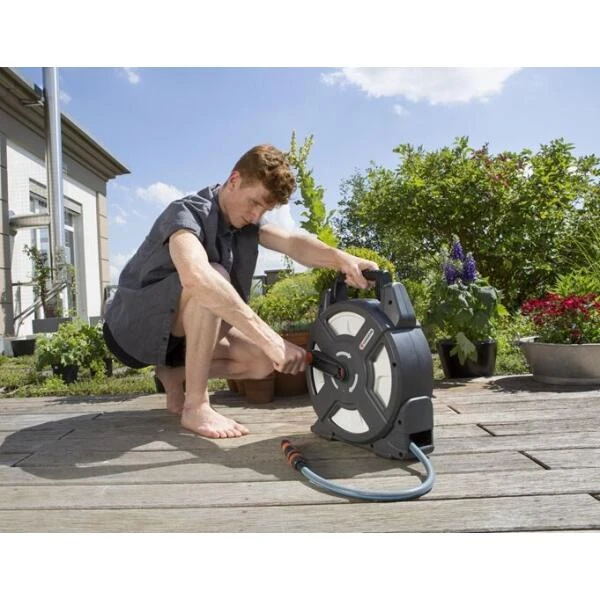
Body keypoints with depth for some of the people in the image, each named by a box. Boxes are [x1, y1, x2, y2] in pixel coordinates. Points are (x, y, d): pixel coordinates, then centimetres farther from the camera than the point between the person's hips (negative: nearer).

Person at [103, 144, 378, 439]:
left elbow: (291, 242, -20)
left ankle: (174, 375, 8)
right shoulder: (186, 213, -24)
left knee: (262, 361, -11)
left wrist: (340, 258, -42)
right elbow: (195, 277, -46)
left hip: (181, 331, 7)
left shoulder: (247, 221, 0)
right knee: (213, 278, -34)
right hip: (133, 327, -7)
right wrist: (271, 339, -51)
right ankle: (195, 406, -26)